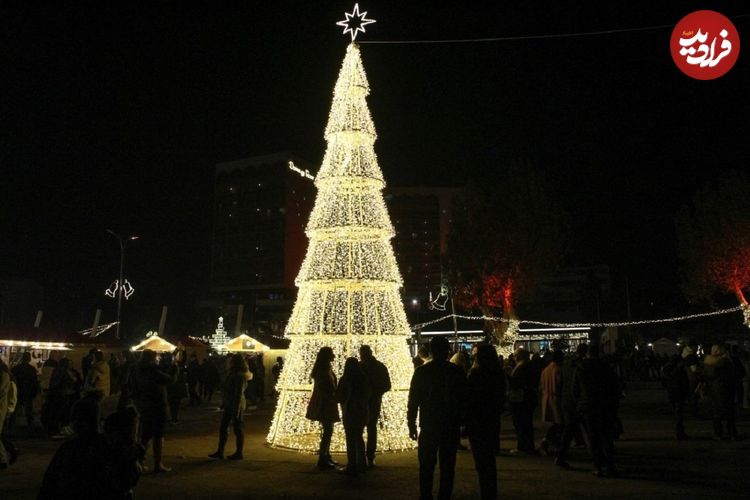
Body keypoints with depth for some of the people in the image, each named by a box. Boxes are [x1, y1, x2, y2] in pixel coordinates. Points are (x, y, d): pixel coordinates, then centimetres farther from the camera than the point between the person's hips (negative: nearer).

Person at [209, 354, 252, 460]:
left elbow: (239, 394, -22)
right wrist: (224, 403, 17)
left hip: (236, 405, -10)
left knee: (237, 429, 1)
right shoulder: (232, 374, 10)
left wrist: (236, 410, -22)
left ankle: (239, 453, 12)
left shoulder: (239, 377, -20)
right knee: (223, 427, 11)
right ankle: (220, 452, 18)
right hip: (229, 405, 10)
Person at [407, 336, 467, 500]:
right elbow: (464, 399, 1)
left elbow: (413, 401, -3)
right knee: (447, 466, 8)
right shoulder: (457, 371, -4)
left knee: (426, 466, 9)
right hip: (451, 426, 0)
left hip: (428, 426, 0)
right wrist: (463, 421, 11)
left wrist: (412, 425, 3)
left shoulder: (421, 371, -5)